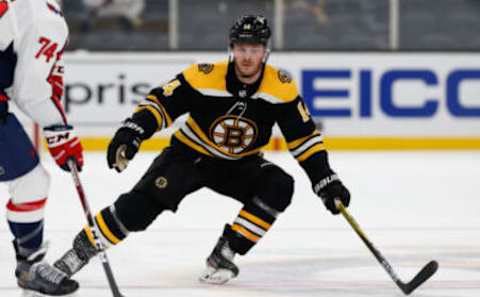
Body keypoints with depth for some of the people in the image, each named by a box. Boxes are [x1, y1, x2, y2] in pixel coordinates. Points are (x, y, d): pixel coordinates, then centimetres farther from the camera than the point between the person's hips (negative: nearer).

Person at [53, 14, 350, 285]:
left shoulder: (281, 87, -16)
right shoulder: (204, 77, -23)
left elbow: (304, 137, -9)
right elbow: (161, 102, -19)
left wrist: (326, 181, -14)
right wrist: (130, 133, -34)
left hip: (239, 165, 3)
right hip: (190, 155, -3)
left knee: (279, 187, -25)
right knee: (141, 204, -23)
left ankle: (224, 254, -17)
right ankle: (80, 251, -9)